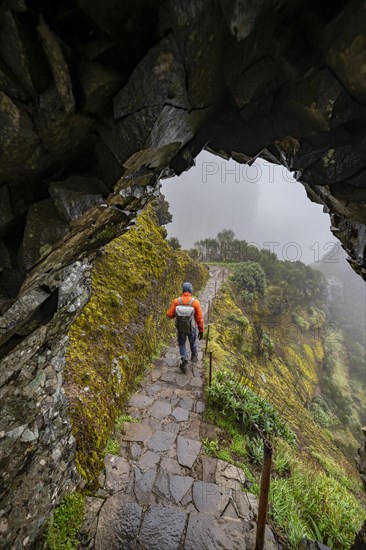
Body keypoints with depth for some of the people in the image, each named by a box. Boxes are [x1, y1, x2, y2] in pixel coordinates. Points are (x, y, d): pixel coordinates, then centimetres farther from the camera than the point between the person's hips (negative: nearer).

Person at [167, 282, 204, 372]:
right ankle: (194, 356, 51)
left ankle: (184, 360, 9)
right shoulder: (195, 302, -21)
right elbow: (199, 318, -15)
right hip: (191, 328, 0)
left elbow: (170, 315, -11)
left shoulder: (176, 301, -18)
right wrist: (201, 331, -3)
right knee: (193, 342, 28)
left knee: (182, 344, 23)